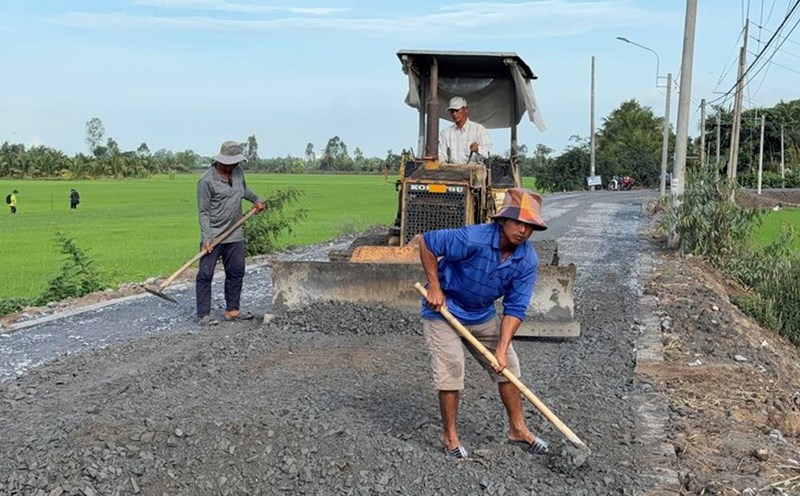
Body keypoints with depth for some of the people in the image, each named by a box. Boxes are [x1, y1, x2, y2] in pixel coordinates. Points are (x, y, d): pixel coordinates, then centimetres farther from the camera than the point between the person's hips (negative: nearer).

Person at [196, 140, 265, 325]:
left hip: (234, 236, 7)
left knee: (236, 272, 10)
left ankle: (232, 310, 20)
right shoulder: (207, 181, -15)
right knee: (205, 274, -3)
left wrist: (256, 199, 19)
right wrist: (206, 238, -19)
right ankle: (203, 314, 2)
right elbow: (203, 212, -14)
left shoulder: (238, 172, 6)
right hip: (213, 237, -7)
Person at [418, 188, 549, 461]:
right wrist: (435, 287, -20)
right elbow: (426, 242, -23)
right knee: (451, 368, -9)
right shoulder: (473, 239, -32)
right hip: (443, 309, -6)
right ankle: (450, 436, 10)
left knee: (508, 365, 8)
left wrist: (501, 348, -22)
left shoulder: (527, 260, -16)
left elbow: (515, 309, -14)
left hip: (483, 314, 6)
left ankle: (517, 429, 25)